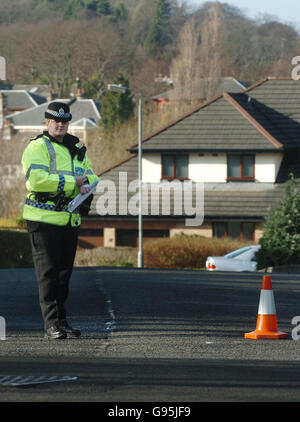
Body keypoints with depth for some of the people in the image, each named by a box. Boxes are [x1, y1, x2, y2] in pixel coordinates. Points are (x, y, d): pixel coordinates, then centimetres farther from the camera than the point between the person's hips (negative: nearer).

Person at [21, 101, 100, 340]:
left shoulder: (76, 149, 18)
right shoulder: (37, 148, -6)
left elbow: (91, 176, 16)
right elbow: (37, 179, -20)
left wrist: (86, 185, -9)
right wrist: (73, 182, -15)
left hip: (70, 220, 7)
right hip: (44, 219, -7)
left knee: (64, 273, 11)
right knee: (48, 273, -8)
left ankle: (61, 321, 18)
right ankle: (51, 324, -10)